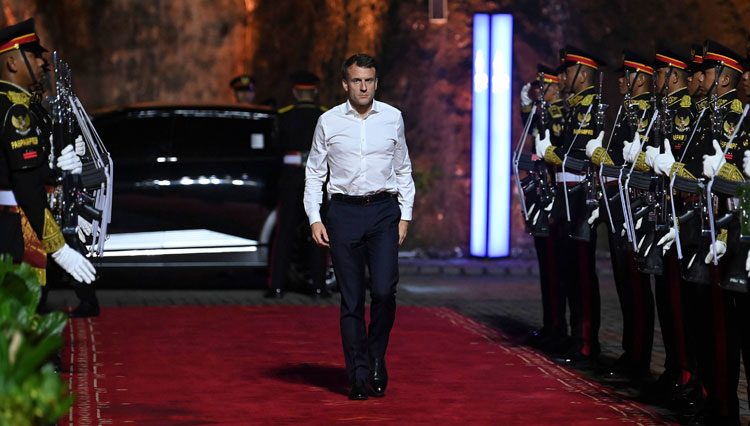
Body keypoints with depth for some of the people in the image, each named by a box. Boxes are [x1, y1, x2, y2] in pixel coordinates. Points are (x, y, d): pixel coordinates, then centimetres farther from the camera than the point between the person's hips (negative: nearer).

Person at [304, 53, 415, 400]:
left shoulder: (392, 118, 6)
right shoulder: (329, 122, 3)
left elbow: (403, 169, 14)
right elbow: (314, 173, 9)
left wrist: (405, 215, 7)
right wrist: (314, 219, 0)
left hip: (384, 210, 0)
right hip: (344, 212, 0)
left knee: (383, 290, -14)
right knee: (351, 299, 2)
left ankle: (377, 358, 10)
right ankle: (358, 376, 9)